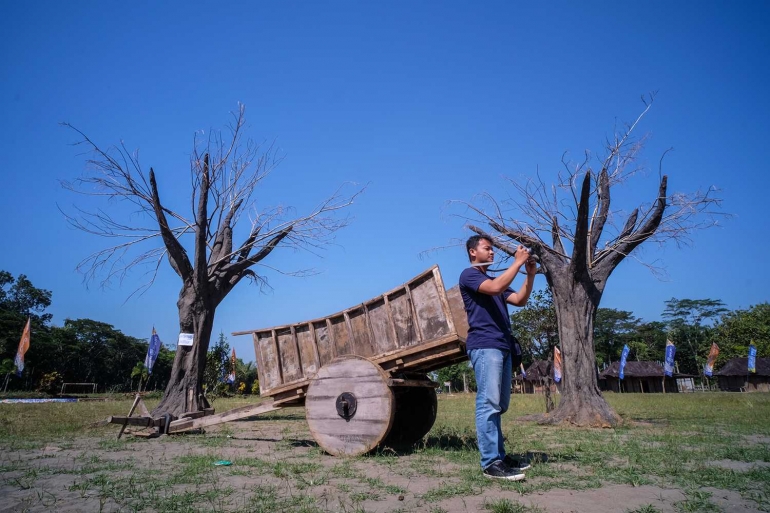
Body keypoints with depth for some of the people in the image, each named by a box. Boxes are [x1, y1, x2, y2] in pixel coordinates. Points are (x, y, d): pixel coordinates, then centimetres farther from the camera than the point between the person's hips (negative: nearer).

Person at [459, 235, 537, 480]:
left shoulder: (494, 280, 26)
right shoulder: (469, 275, 0)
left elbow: (520, 300, 18)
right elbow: (495, 288, -18)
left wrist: (530, 274, 7)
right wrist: (518, 262, -12)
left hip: (503, 346, 9)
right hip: (484, 345, -9)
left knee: (498, 405, 10)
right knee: (488, 404, -12)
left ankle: (499, 455, 15)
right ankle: (490, 462, -12)